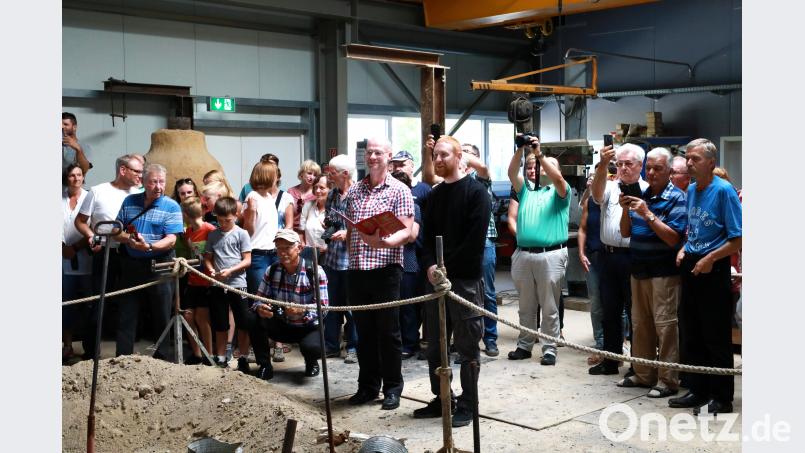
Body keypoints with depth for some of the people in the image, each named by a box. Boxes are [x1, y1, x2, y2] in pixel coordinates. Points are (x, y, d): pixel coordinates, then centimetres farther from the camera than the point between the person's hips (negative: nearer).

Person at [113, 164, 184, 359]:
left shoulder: (171, 207, -4)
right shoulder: (129, 202, 8)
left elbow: (170, 240, -13)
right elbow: (117, 231, 8)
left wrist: (149, 247, -29)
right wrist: (128, 238, -14)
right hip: (131, 265, 3)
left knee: (161, 316, 4)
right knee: (126, 315, 9)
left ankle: (162, 357, 16)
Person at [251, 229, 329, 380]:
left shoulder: (316, 273, -16)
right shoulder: (272, 270, -3)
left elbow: (323, 307, -21)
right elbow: (259, 298, -3)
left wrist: (302, 309, -41)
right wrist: (259, 308, -29)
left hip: (308, 328, -3)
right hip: (282, 326, 3)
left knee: (311, 347, -36)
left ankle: (311, 362, 6)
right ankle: (264, 366, -5)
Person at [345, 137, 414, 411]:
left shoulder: (399, 191, -3)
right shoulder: (354, 191, 13)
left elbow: (406, 231, -12)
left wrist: (382, 242, -29)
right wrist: (351, 254, 12)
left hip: (386, 268, -5)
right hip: (357, 270, 5)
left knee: (388, 332, 2)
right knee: (364, 331, 11)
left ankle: (392, 388, 13)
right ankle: (367, 386, 22)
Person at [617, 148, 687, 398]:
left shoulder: (676, 198, -9)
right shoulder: (641, 195, 11)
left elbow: (674, 238, -18)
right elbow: (625, 232, 12)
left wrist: (648, 214, -22)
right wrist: (626, 210, -5)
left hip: (663, 273, -7)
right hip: (639, 271, 7)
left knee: (665, 326, -5)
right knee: (640, 325, 13)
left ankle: (668, 380, 2)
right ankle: (643, 375, 24)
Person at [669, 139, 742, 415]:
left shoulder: (723, 190, -12)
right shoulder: (691, 191, 10)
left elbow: (738, 238, -15)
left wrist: (710, 258, -19)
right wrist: (683, 250, 6)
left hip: (713, 269, -8)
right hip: (691, 266, 8)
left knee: (717, 338, -1)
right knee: (690, 336, 12)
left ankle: (722, 397, 9)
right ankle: (698, 390, 24)